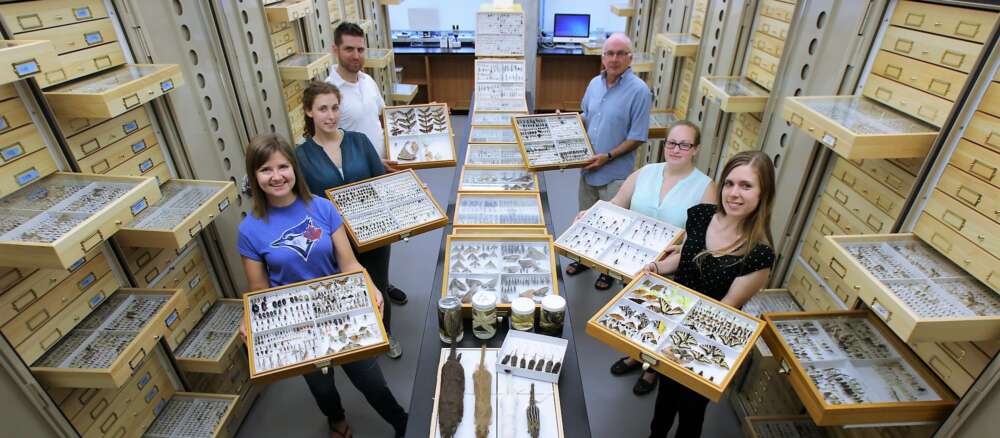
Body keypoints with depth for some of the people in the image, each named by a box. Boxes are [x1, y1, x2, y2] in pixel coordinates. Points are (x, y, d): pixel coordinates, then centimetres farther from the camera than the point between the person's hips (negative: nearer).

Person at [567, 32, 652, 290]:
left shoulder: (639, 91, -15)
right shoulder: (595, 84, 4)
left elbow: (637, 137, -15)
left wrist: (608, 157, -21)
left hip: (615, 173, -6)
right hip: (589, 167, 6)